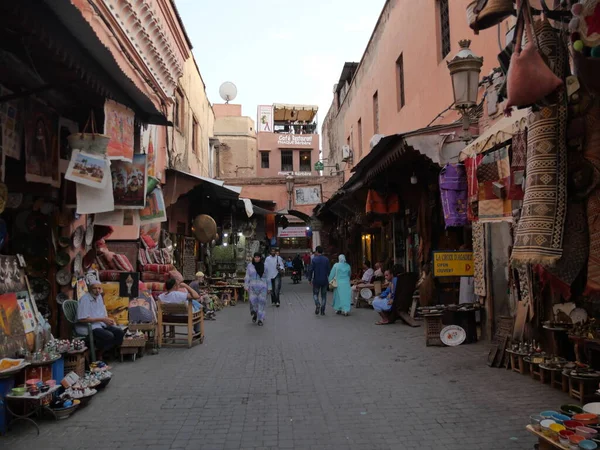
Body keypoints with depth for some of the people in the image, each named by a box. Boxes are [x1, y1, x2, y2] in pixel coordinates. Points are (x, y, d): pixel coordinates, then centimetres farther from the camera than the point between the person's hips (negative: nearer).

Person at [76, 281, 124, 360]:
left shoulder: (99, 297, 11)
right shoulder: (85, 299, -14)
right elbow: (82, 319, -23)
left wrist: (108, 320, -3)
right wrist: (102, 319, -21)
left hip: (100, 324, 8)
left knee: (119, 332, -12)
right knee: (109, 336, -30)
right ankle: (97, 354, -5)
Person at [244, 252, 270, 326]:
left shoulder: (264, 266, 6)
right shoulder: (250, 266, 5)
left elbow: (267, 277, 8)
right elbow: (247, 277, 5)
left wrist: (269, 288, 7)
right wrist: (246, 286, -2)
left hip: (262, 287, 0)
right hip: (253, 287, 0)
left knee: (261, 303, -2)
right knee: (253, 302, -5)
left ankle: (260, 319, 8)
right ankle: (254, 314, 23)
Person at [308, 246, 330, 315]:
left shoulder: (314, 259, -8)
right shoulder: (326, 259, -2)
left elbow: (311, 270, -9)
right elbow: (328, 270, -2)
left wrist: (309, 279, 1)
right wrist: (328, 279, 8)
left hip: (316, 280, -2)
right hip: (324, 280, 2)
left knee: (315, 294, 14)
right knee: (323, 295, 11)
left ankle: (317, 304, -12)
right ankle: (322, 311, 8)